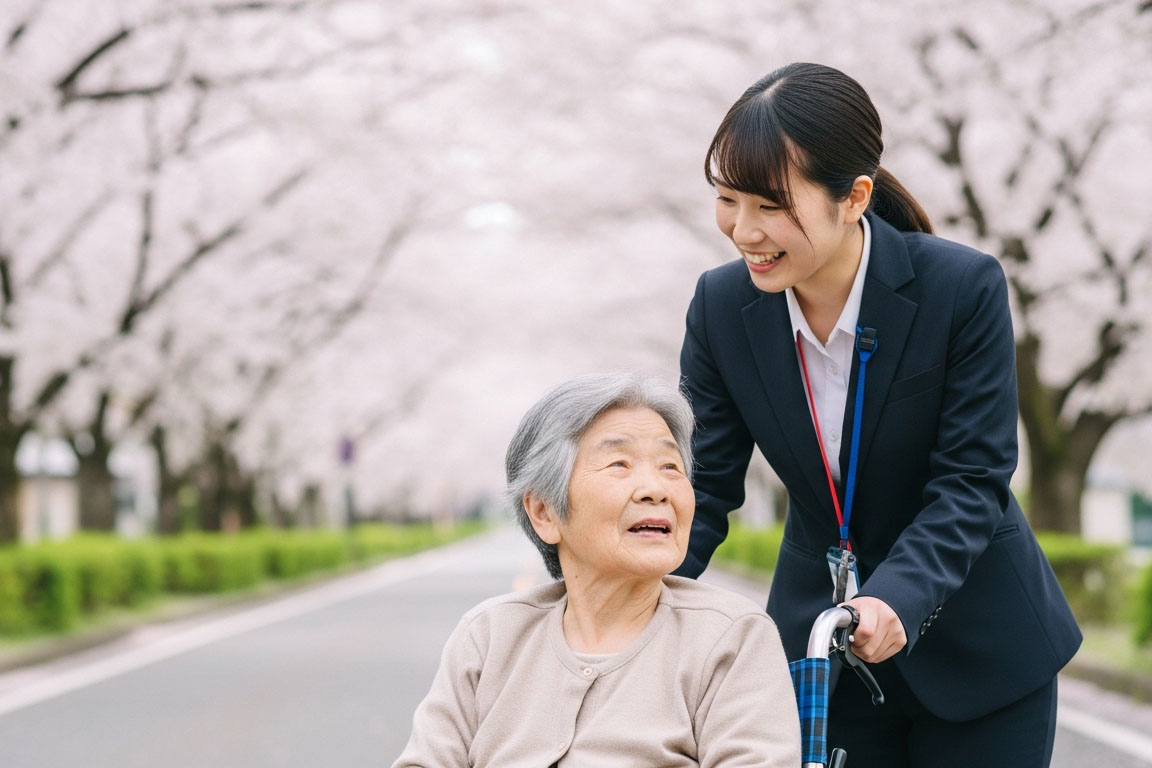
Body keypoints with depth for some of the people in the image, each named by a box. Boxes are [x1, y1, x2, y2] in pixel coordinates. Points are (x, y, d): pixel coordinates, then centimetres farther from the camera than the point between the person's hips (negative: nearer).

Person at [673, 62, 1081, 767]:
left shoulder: (965, 287, -20)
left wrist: (898, 601, -35)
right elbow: (702, 487, -6)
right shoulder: (722, 307, -9)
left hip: (976, 649, -2)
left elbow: (973, 480, -19)